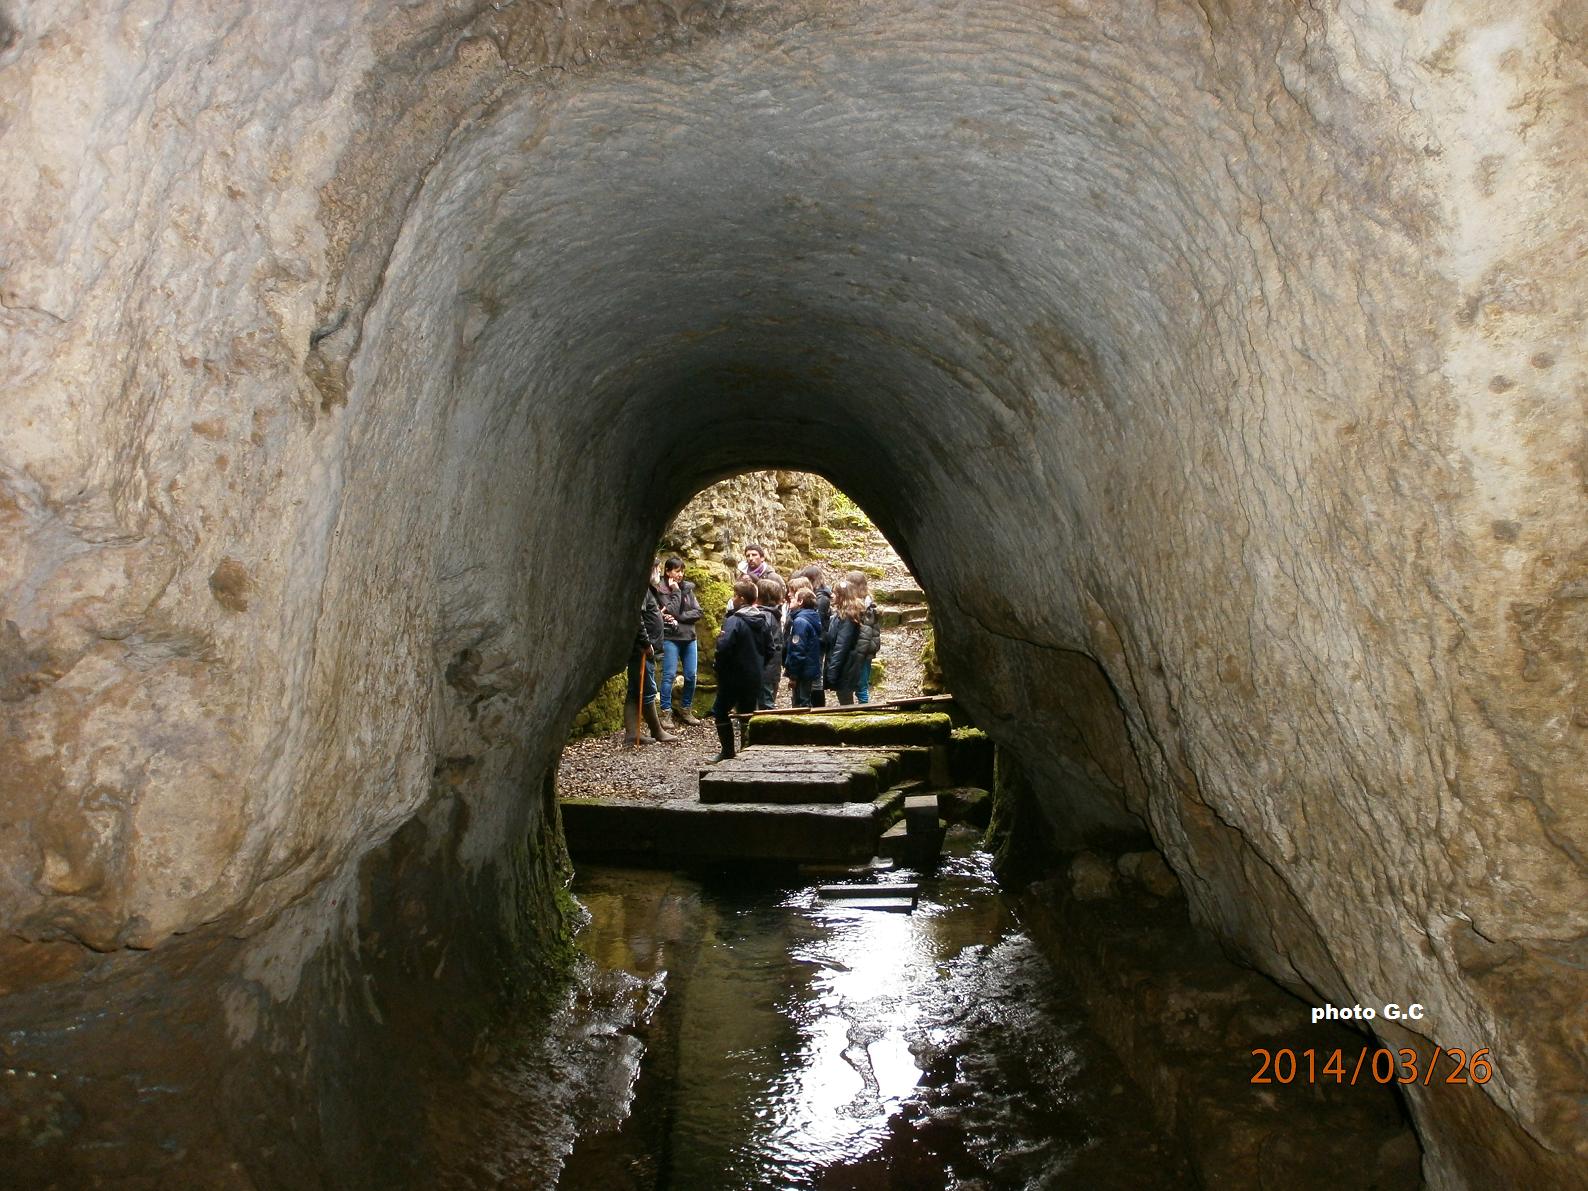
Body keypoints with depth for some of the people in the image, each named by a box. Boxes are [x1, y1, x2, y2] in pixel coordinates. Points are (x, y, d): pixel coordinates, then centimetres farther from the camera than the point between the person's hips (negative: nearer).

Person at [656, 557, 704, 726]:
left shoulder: (688, 588, 9)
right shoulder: (662, 590, -4)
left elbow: (697, 613, 2)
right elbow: (673, 611, -15)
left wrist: (678, 618, -10)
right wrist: (676, 591, -10)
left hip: (689, 637, 5)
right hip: (671, 637, -5)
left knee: (691, 675, 4)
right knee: (669, 675, -6)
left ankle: (685, 709, 16)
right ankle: (666, 712, -1)